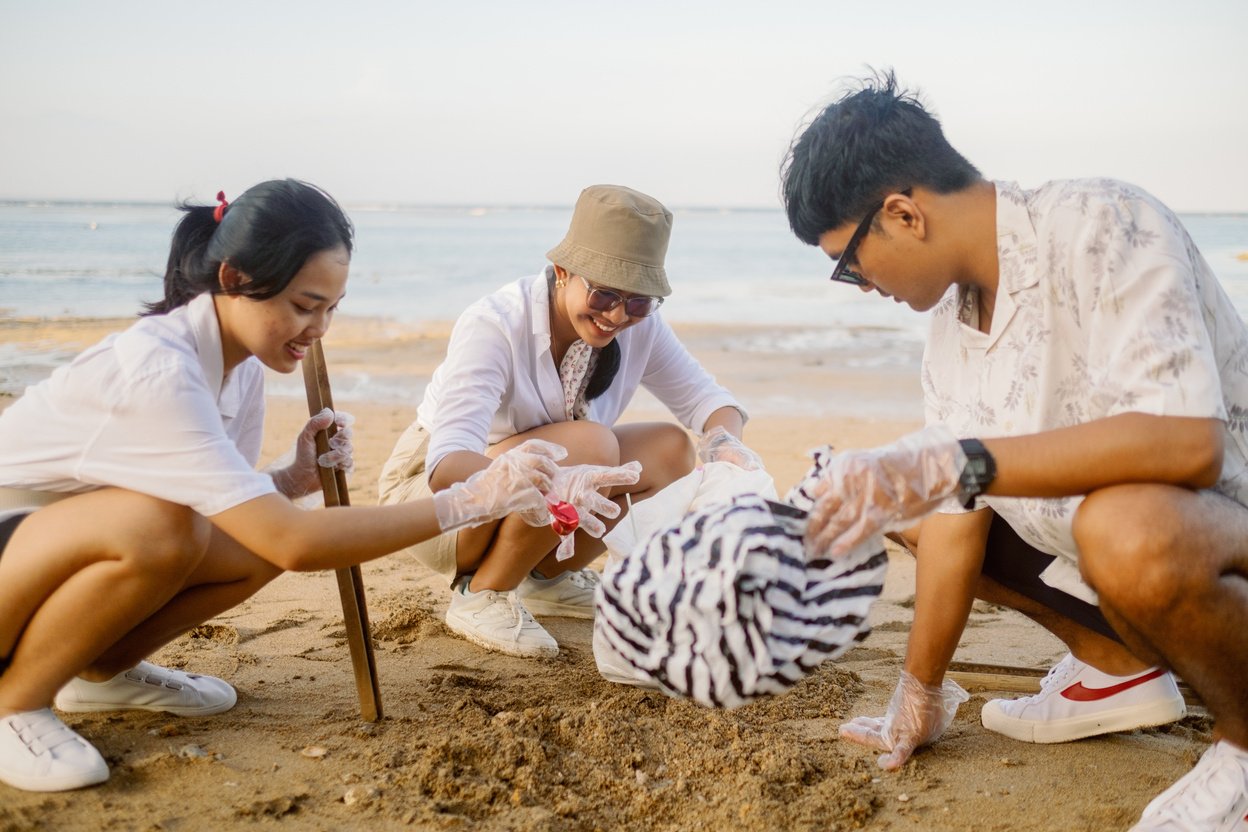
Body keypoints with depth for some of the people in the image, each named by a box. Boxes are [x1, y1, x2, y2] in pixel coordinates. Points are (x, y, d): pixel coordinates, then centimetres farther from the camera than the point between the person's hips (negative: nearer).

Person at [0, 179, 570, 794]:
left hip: (78, 547, 8)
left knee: (258, 536, -13)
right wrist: (470, 500, -38)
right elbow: (293, 544, -38)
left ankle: (100, 672, 8)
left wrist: (295, 479, -19)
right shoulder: (156, 370, -33)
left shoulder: (242, 363, -6)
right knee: (157, 525, -35)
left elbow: (232, 508, 1)